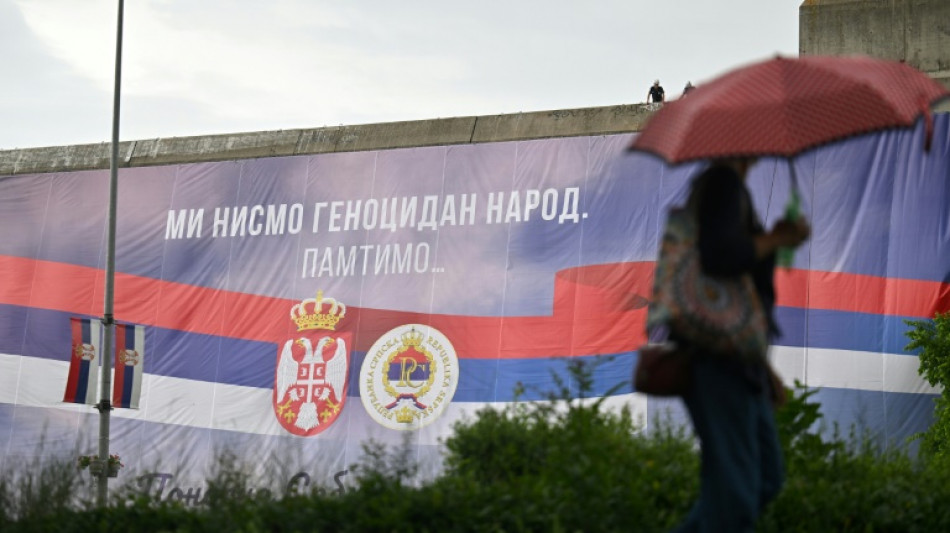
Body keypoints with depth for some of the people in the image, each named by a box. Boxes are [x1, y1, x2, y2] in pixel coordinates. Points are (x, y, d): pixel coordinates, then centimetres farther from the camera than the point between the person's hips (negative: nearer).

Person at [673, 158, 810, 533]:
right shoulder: (724, 182, -11)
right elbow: (718, 257, -28)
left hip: (734, 359, 10)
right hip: (717, 357, -10)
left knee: (766, 478, 15)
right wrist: (777, 239, -12)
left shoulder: (716, 185, 19)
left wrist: (762, 364, 23)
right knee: (734, 490, -8)